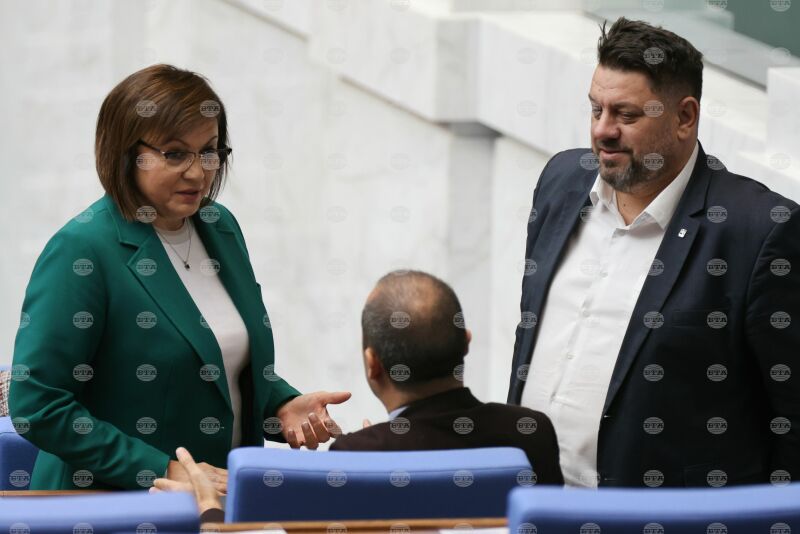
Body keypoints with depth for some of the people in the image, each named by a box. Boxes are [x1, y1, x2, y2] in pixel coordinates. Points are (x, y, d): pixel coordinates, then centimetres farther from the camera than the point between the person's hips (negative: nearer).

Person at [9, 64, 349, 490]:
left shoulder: (221, 227, 10)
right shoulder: (81, 250, -12)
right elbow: (37, 406, -15)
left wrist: (283, 406, 2)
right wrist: (165, 471, -17)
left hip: (226, 501, 4)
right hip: (112, 507, -4)